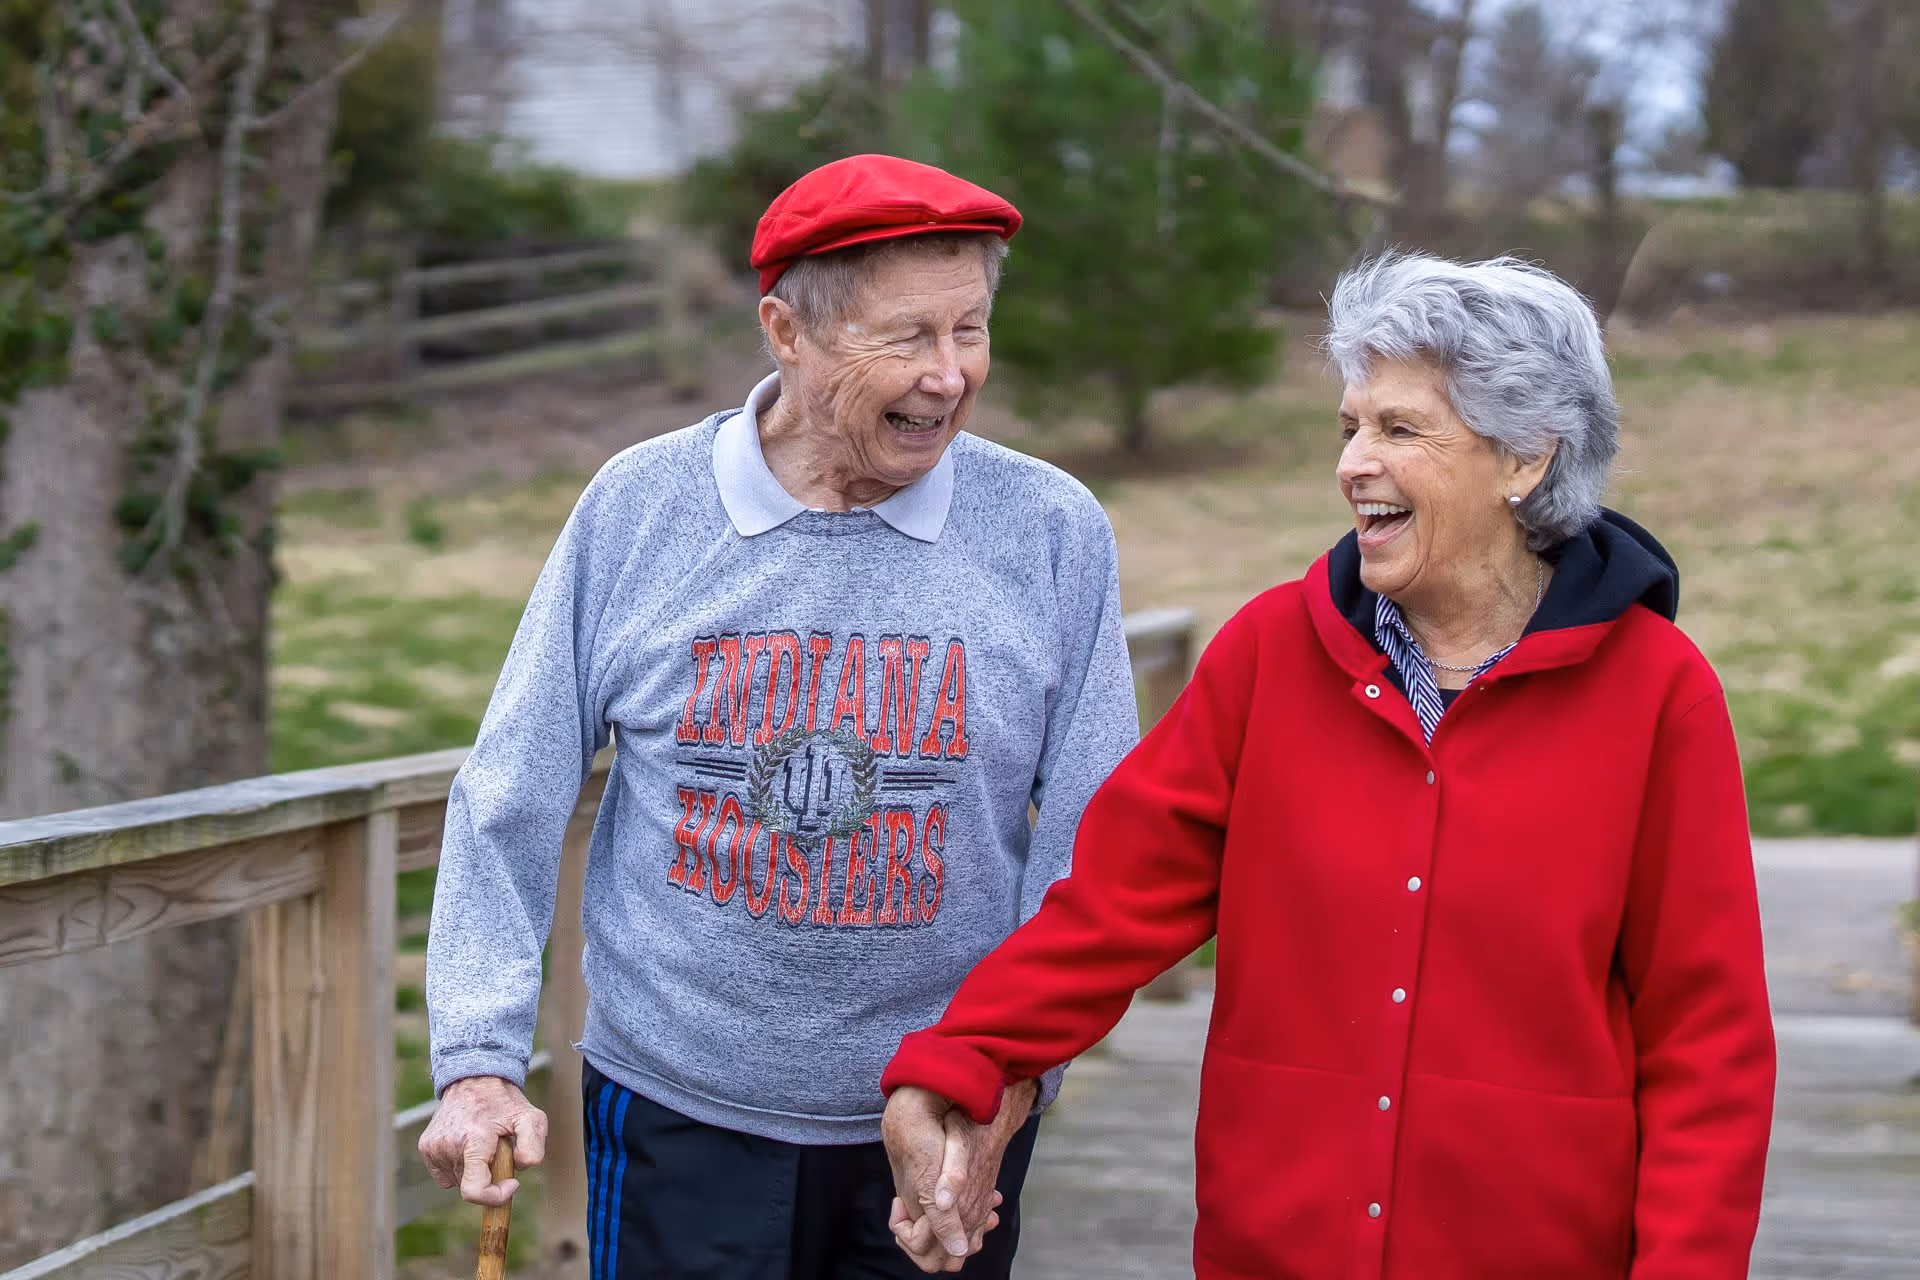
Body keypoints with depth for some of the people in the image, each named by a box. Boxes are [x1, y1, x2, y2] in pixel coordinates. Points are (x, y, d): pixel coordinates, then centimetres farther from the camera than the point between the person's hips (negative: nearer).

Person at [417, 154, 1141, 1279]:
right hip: (681, 1117, 0)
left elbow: (1094, 836, -1)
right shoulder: (638, 509, -4)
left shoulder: (1054, 533, -5)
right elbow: (511, 803, -1)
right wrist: (481, 1059, -7)